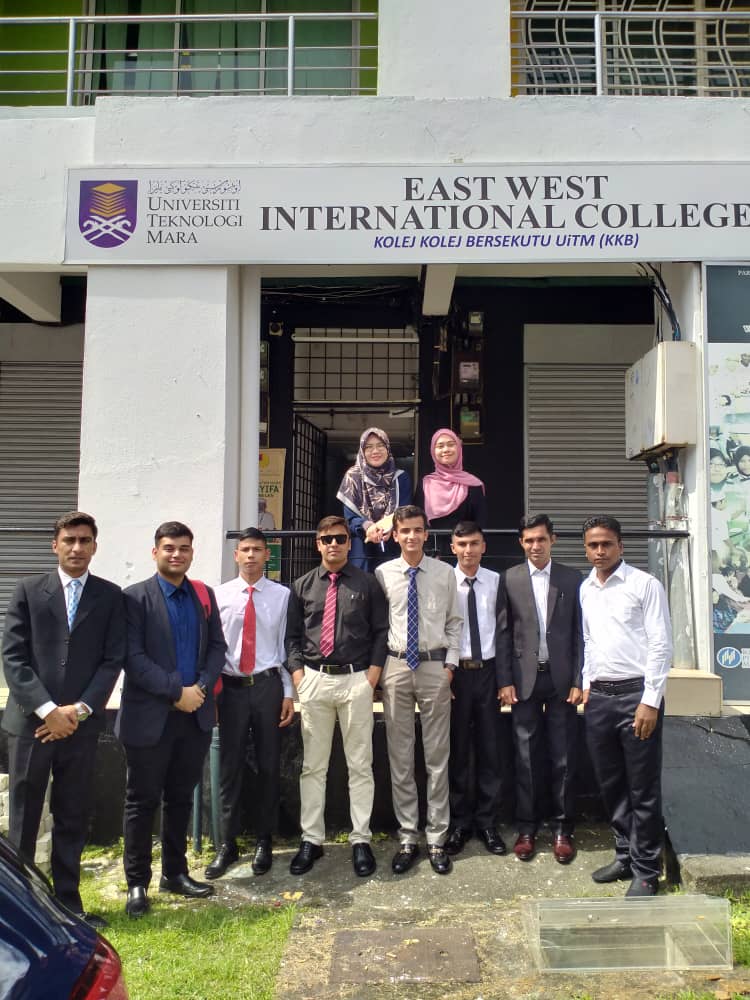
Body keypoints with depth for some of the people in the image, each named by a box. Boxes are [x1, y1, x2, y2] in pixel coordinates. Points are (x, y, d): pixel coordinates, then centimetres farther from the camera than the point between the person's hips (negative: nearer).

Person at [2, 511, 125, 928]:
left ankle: (68, 902, 22)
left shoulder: (110, 596, 3)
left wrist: (80, 709, -11)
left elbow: (112, 659, 0)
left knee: (73, 818, 10)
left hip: (81, 725, 1)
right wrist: (47, 710, -12)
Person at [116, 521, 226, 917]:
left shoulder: (204, 596, 9)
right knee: (142, 802, 7)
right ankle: (137, 883, 21)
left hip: (196, 715, 4)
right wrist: (177, 692, -17)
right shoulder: (135, 597, -6)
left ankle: (174, 873, 29)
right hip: (149, 717, -4)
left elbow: (217, 647, 7)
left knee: (181, 799, 15)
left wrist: (201, 687, -9)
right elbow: (133, 658, -13)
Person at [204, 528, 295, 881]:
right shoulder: (220, 595, 1)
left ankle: (264, 841, 26)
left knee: (268, 765, 9)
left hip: (268, 685, 0)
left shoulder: (281, 595, -1)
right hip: (231, 688, 0)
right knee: (229, 767, 7)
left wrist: (288, 693, -2)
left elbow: (287, 644, 0)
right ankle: (227, 843, 22)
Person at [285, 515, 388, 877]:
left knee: (360, 765, 5)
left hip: (356, 680, -2)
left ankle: (361, 840, 16)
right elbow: (292, 636, 11)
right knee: (313, 766, 8)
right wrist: (298, 674, -1)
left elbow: (381, 631, 4)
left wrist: (372, 674, -5)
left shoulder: (367, 583, 3)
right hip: (314, 680, 2)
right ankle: (311, 840, 20)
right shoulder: (302, 586, 9)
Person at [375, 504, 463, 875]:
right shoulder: (383, 573, 1)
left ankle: (436, 839, 19)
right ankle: (407, 838, 20)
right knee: (400, 757, 8)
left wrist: (450, 664, -2)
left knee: (437, 756, 7)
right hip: (396, 666, 0)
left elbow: (455, 622, 6)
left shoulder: (445, 573, 2)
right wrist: (377, 666, 0)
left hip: (435, 666, 0)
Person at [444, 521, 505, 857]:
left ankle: (486, 822, 24)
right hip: (455, 671, -1)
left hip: (487, 671, 1)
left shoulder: (496, 581, 0)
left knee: (489, 749, 9)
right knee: (457, 750, 9)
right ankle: (459, 823, 24)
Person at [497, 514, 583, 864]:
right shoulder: (510, 579, 2)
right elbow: (504, 632, 2)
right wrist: (505, 681, -3)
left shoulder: (572, 579, 3)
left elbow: (580, 633, 3)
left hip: (562, 678, 0)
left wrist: (578, 680, -3)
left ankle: (563, 830, 19)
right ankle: (526, 829, 18)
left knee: (563, 758, 6)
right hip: (525, 678, 0)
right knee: (526, 758, 6)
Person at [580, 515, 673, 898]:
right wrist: (587, 684, 12)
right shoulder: (585, 589, 10)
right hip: (598, 696, 6)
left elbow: (661, 645, -10)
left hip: (635, 693, -5)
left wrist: (650, 701, -14)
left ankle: (646, 870, 18)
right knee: (610, 784, 14)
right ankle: (625, 855, 31)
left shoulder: (645, 584, -7)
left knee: (643, 788, 4)